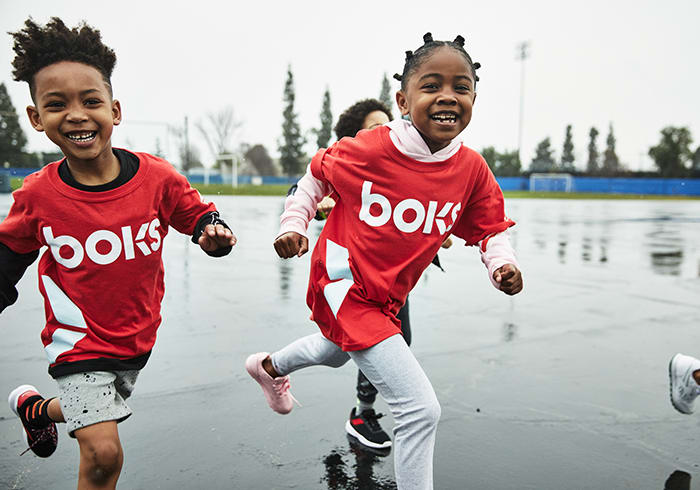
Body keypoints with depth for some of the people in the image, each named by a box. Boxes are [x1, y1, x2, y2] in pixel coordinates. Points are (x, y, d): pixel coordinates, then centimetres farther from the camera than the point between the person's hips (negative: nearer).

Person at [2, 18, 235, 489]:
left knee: (98, 418, 26)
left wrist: (213, 231, -21)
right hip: (79, 340, -3)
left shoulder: (157, 177, -15)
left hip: (138, 336, 3)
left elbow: (198, 215, -1)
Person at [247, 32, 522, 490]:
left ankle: (270, 366, 71)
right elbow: (317, 174, -1)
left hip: (388, 296, 8)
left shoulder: (472, 169, -10)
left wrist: (503, 264, -16)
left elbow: (490, 228, 2)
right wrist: (293, 224, -7)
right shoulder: (367, 150, -21)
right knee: (421, 409, -15)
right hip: (344, 284, -7)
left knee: (335, 351, 39)